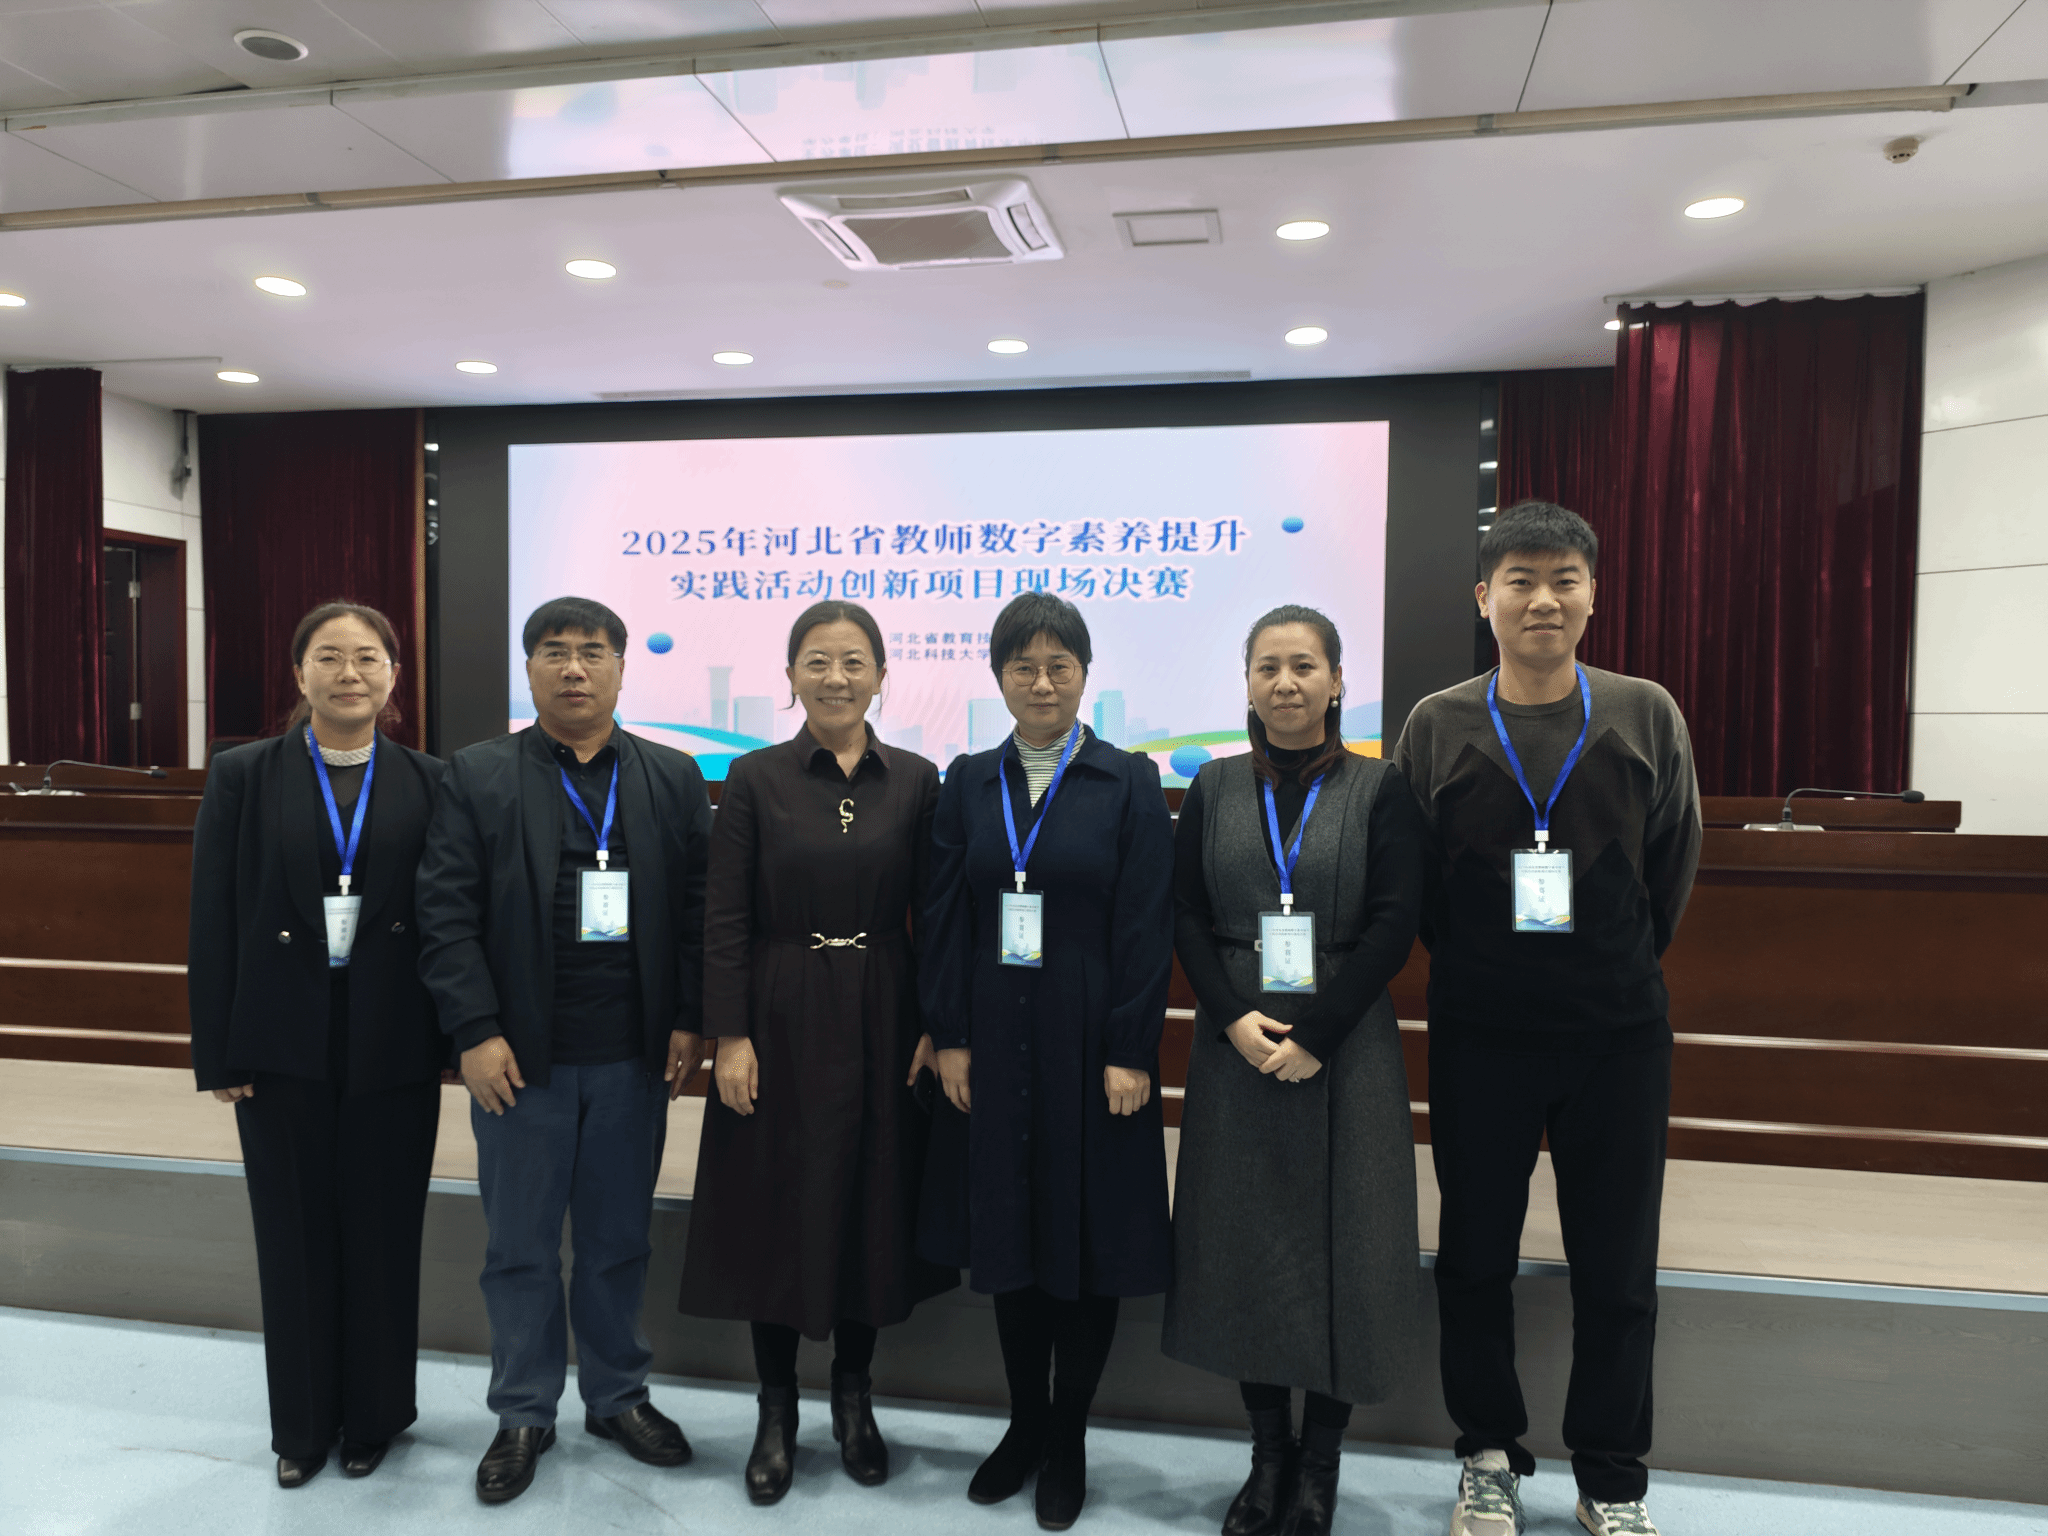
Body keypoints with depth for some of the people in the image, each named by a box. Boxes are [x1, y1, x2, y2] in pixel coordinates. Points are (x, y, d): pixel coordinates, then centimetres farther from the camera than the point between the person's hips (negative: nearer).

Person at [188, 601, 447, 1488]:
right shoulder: (243, 777, 0)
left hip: (394, 1047, 0)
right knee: (295, 1236, 12)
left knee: (385, 1234, 10)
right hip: (281, 1047, 0)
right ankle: (303, 1423, 30)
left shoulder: (429, 782, 1)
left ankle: (374, 1415, 30)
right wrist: (217, 1053, -3)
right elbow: (213, 921, -1)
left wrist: (453, 1038, -4)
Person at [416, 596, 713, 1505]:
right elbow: (447, 914, -5)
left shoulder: (672, 779, 5)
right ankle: (524, 1415, 29)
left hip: (634, 1058, 1)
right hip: (520, 1058, -1)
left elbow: (698, 909, 2)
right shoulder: (476, 776, 1)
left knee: (619, 1242, 14)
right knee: (521, 1249, 11)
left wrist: (688, 1022, -5)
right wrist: (475, 1033, -12)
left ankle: (617, 1396, 33)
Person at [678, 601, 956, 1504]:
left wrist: (934, 1027, -2)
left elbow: (933, 915, 3)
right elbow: (724, 919, -4)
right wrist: (729, 1037, -9)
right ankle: (777, 1414, 26)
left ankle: (854, 1402, 32)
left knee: (873, 1203, 11)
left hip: (882, 1023, 2)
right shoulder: (754, 779, -2)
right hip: (781, 1021, -1)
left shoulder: (915, 781, 2)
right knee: (777, 1207, 7)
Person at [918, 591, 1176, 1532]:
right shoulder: (969, 783, 6)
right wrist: (949, 1037, -3)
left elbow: (1145, 930, -7)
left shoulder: (1128, 784, -3)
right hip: (992, 1046, 3)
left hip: (1089, 1049, -2)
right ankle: (1023, 1426, 31)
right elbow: (945, 918, 3)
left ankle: (1069, 1438, 26)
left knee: (1088, 1237, 7)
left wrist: (1129, 1056, -11)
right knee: (1007, 1235, 12)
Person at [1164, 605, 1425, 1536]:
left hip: (1344, 1049, -2)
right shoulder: (1214, 788, 6)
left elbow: (1394, 924, -7)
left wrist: (1313, 1033, -14)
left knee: (1339, 1243, 4)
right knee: (1244, 1243, 8)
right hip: (1236, 1048, 2)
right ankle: (1268, 1453, 25)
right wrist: (1233, 1019, -11)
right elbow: (1186, 915, 3)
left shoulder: (1380, 788, -1)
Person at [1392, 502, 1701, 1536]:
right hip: (1478, 1032, 0)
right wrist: (1472, 962, 8)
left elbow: (1673, 864, 9)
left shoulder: (1646, 715, -1)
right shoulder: (1437, 726, -2)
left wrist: (1622, 963, 11)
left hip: (1618, 1031, 0)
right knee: (1475, 1255, 10)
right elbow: (1409, 881, 6)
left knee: (1616, 1267, 8)